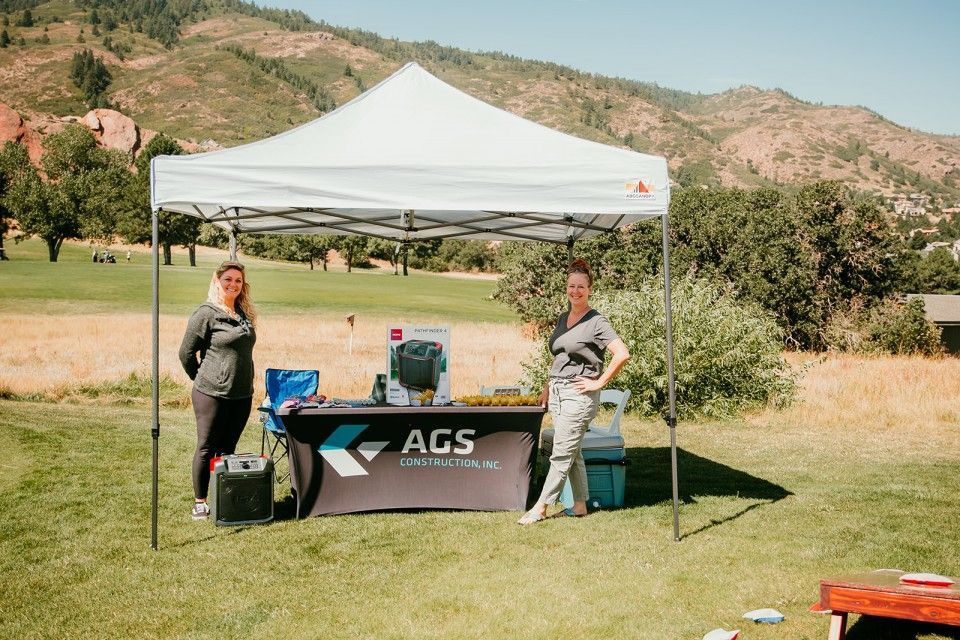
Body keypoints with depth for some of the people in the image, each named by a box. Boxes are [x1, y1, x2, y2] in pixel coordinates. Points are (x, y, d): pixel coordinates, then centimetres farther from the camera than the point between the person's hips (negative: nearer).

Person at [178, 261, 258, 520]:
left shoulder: (245, 315, 11)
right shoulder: (206, 313, -9)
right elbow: (186, 353, -5)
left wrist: (245, 382, 14)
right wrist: (203, 380, 4)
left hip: (242, 394, 6)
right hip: (212, 394, -6)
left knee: (228, 448, 13)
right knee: (207, 448, 3)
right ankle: (200, 502, 12)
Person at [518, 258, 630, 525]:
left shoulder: (596, 322, -9)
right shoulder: (563, 319, 14)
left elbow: (622, 354, -17)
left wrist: (598, 383, -14)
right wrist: (548, 387, 18)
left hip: (579, 394, -8)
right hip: (558, 392, 8)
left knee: (561, 454, -4)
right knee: (572, 452, 12)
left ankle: (540, 507, 1)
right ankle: (580, 505, 21)